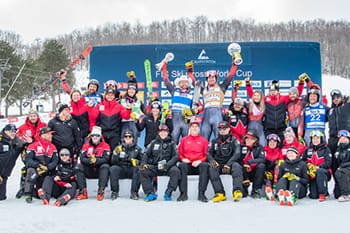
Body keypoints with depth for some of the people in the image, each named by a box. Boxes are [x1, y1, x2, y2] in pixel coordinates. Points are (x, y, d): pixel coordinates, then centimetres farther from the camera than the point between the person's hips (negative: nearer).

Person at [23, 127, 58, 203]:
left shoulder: (53, 147, 6)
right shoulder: (33, 146, -6)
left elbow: (55, 161, -3)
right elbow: (27, 160, -14)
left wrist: (47, 167, -21)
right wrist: (38, 165, -29)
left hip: (46, 172, 4)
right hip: (34, 169, -4)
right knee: (32, 171, -38)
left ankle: (33, 191, 35)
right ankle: (27, 194, -24)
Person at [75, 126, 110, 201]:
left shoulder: (105, 146, -4)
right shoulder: (86, 145, 3)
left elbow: (106, 159, -16)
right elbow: (82, 158, -9)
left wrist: (96, 160, -34)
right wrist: (90, 160, -30)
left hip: (100, 170, -2)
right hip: (88, 171, 2)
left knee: (105, 166, -32)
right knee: (79, 166, -22)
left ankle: (101, 191, -31)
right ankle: (83, 191, -21)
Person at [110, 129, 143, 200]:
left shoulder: (137, 149, 8)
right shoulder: (118, 148, 10)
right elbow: (113, 162, 0)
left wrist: (137, 162, -18)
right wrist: (116, 154, -18)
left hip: (132, 170, -1)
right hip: (121, 170, 1)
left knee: (138, 169, -31)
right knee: (113, 168, -28)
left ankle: (134, 192, -25)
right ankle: (114, 192, -20)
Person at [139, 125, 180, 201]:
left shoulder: (171, 143, 11)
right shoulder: (154, 142, 17)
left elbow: (175, 156, 0)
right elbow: (146, 154, 12)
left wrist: (167, 165, -18)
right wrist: (143, 163, -9)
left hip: (167, 167, -2)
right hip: (154, 167, 2)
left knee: (175, 171, -32)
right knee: (143, 171, -23)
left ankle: (168, 193, -23)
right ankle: (150, 193, -18)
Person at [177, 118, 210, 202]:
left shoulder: (204, 140, 16)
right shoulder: (184, 140, 19)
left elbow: (207, 155, 8)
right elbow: (179, 153, 14)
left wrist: (200, 161, -10)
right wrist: (183, 159, -7)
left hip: (199, 165, -1)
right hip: (187, 164, 1)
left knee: (205, 165, -34)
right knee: (181, 166, -33)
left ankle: (201, 194, -34)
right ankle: (183, 194, -31)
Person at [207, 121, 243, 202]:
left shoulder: (234, 141, 5)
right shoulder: (214, 142, 15)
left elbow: (237, 154, -8)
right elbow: (209, 153, 7)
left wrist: (228, 164, -23)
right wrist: (212, 160, -17)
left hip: (230, 164, -2)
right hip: (218, 165, 2)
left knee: (237, 166, -34)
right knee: (212, 169, -30)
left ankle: (237, 191, -43)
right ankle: (220, 193, -33)